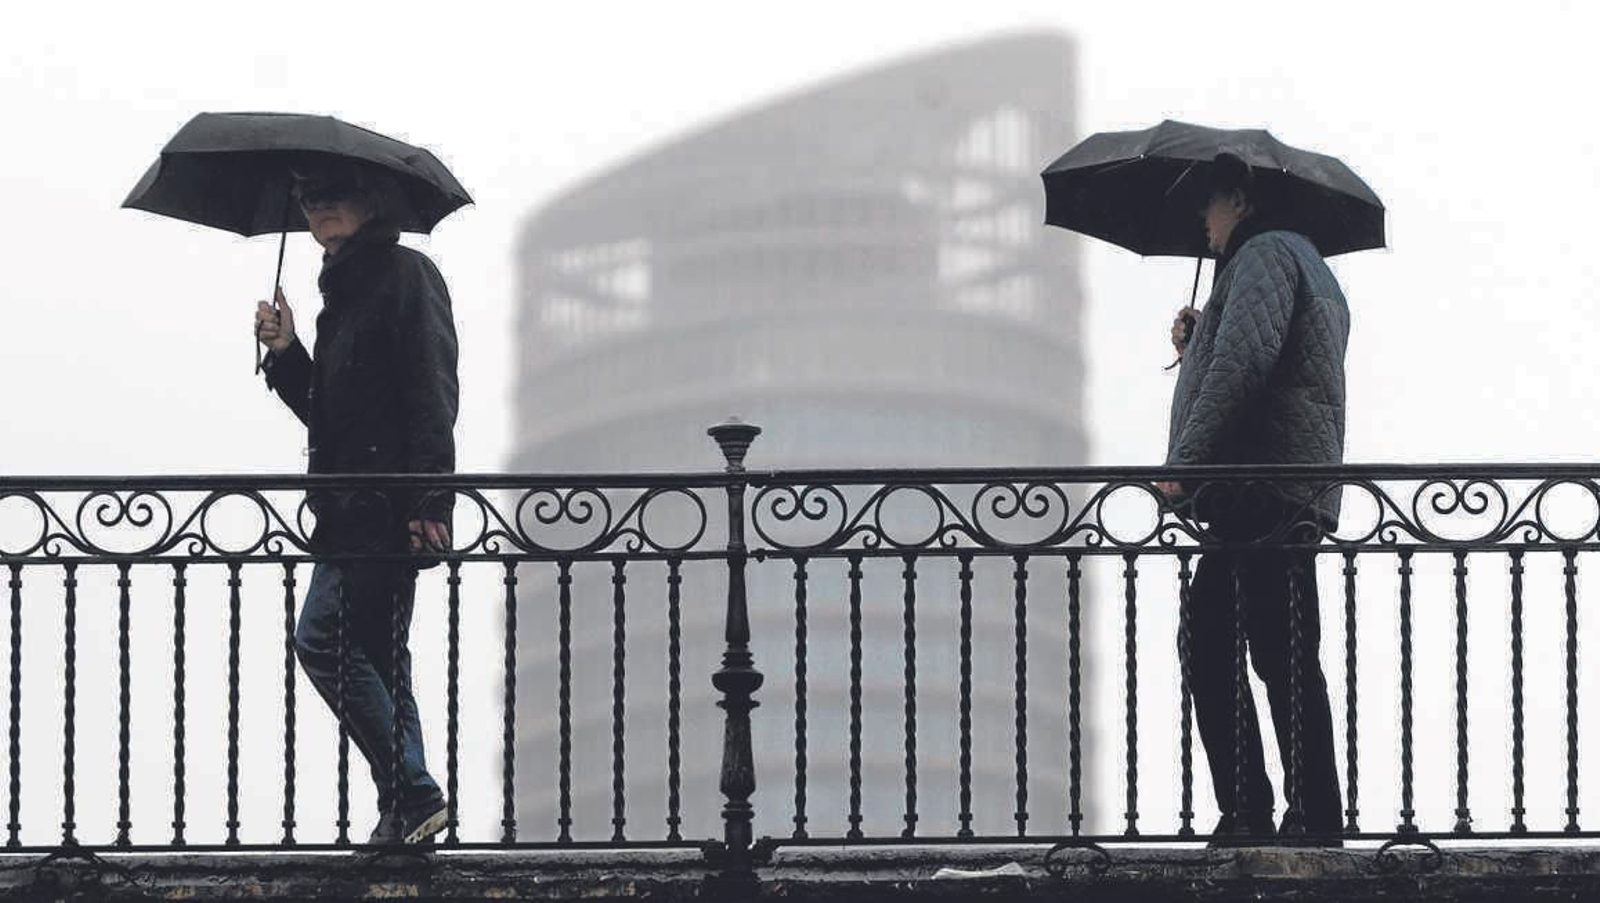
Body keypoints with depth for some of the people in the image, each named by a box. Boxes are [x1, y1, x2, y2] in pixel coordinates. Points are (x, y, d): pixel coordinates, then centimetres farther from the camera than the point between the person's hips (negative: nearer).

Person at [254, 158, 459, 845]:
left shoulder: (405, 275, -5)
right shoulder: (345, 292, 23)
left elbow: (431, 392, -15)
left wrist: (426, 500, -24)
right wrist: (285, 353, 8)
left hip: (387, 505, -10)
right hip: (356, 511, 10)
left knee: (322, 639, -14)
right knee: (378, 660, 10)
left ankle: (408, 794, -14)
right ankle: (410, 799, 13)